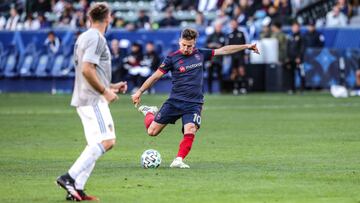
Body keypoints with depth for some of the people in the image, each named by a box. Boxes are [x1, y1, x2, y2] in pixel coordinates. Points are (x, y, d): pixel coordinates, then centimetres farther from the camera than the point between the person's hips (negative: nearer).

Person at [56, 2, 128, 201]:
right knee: (106, 141, -17)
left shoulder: (84, 37, 19)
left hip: (84, 99, 10)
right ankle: (69, 177, -23)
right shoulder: (96, 38, -11)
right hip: (93, 100, -10)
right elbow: (87, 70, -21)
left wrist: (112, 86, 26)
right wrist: (105, 91, -13)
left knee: (96, 145, 8)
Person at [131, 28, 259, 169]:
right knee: (152, 131, 1)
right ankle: (150, 112, 32)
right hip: (174, 101, -1)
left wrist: (246, 46, 13)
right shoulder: (172, 58, -4)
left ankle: (178, 161, -12)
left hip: (194, 103, 1)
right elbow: (156, 76, 1)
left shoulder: (200, 54, 5)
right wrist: (139, 92, -1)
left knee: (190, 132, -24)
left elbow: (223, 50, 12)